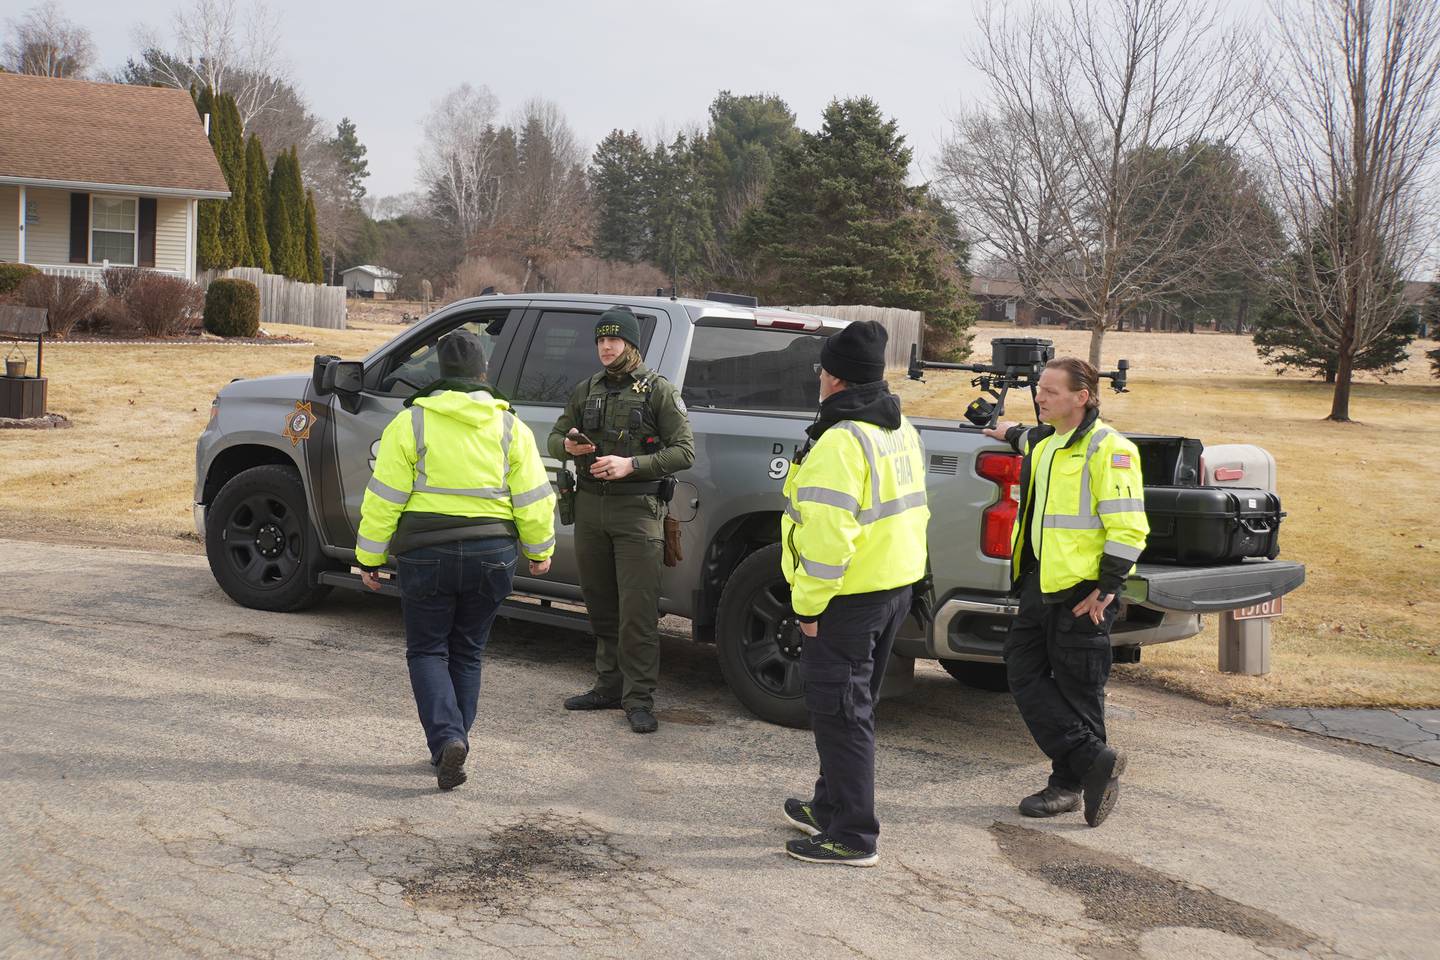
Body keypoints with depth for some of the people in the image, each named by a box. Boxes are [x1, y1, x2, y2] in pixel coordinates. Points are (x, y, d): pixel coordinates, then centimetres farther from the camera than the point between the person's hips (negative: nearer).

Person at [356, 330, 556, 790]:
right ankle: (452, 745, 19)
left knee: (427, 650, 8)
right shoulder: (510, 427, 3)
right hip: (493, 554, 3)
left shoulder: (411, 422, -5)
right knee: (467, 652, 16)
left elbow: (384, 498, -5)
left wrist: (369, 557, 3)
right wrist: (539, 550, 18)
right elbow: (533, 499, 4)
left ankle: (446, 738, -12)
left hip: (428, 554, -3)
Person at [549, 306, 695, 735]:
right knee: (600, 606, 10)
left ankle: (639, 698, -3)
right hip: (590, 507, 5)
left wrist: (631, 465, -17)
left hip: (637, 510, -5)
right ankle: (610, 686, 20)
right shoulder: (585, 391, 15)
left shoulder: (659, 391, -1)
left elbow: (684, 451, -6)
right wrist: (567, 445, -4)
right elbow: (555, 437, 21)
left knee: (637, 611, -8)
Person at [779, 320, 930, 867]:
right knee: (853, 703, 20)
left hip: (850, 596, -10)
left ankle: (852, 837, 2)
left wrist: (809, 604, -18)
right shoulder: (901, 430, 11)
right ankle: (831, 807, 34)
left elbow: (827, 534, -25)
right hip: (897, 585, 10)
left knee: (840, 710, -2)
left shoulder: (841, 441, -21)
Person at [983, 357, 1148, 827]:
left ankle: (1070, 781, 9)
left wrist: (1107, 588, -18)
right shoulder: (1045, 443, 13)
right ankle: (1092, 759, 7)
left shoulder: (1107, 448, -14)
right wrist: (1013, 434, 56)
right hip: (1039, 582, 9)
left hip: (1082, 591, -9)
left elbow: (1128, 527, -17)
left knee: (1076, 689, -1)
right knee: (1024, 671, 4)